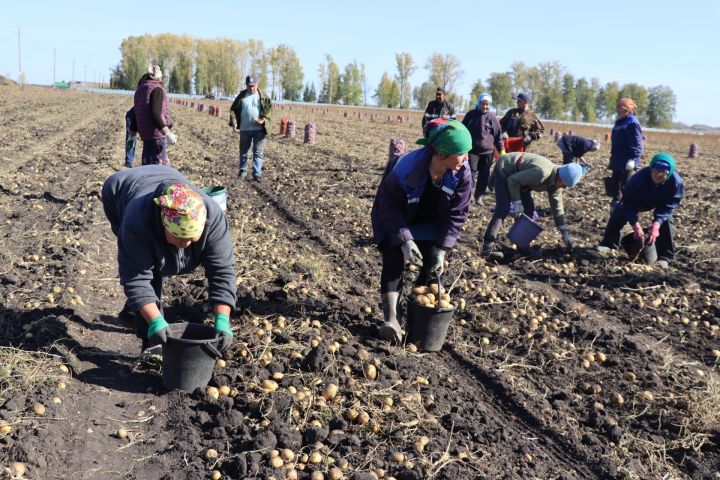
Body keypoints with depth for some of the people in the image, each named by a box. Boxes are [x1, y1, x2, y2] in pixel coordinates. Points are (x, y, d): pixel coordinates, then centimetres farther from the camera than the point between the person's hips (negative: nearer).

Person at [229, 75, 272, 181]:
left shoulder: (263, 96, 2)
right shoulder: (241, 96, 5)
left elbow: (269, 108, 1)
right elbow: (233, 109, 7)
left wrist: (264, 119, -14)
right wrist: (234, 122, -5)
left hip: (259, 129, -2)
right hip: (244, 129, 2)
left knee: (258, 153, -2)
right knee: (243, 152, 13)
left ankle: (257, 174, 1)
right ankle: (242, 171, 28)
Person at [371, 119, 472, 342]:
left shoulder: (462, 174, -24)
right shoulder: (406, 168, -37)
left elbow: (456, 214, -14)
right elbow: (389, 206, -25)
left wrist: (441, 248, -19)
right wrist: (404, 240, -32)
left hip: (429, 226, 4)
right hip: (396, 222, -4)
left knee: (432, 266, -4)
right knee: (394, 260, -18)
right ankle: (390, 318, -15)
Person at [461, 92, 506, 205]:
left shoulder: (492, 117, 2)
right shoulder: (471, 115, 1)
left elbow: (498, 134, 5)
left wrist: (502, 150, 2)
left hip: (487, 151, 1)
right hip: (472, 150, -1)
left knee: (484, 174, 5)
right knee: (472, 173, -11)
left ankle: (479, 195, 13)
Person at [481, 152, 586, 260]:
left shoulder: (556, 183, -7)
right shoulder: (542, 173, -36)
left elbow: (557, 206, 3)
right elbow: (513, 181, -31)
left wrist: (564, 233, 5)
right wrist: (516, 203, -25)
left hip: (517, 174, 9)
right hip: (504, 170, -9)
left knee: (528, 207, 4)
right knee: (504, 209, -21)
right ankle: (487, 248, -27)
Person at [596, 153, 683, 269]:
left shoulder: (676, 182, -38)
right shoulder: (639, 177, -40)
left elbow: (669, 207, -31)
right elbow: (629, 203, -34)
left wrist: (656, 224, -47)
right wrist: (636, 225, -45)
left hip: (662, 203, -1)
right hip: (640, 199, 1)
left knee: (666, 221, -25)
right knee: (619, 212, -13)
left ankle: (665, 256, -11)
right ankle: (608, 243, 5)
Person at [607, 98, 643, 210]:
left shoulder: (632, 124, -14)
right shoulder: (619, 123, 15)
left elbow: (636, 144, -19)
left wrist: (633, 159, -26)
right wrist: (612, 158, 24)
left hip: (627, 163, -10)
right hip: (617, 162, 10)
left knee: (626, 188, -7)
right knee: (615, 185, 16)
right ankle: (615, 204, 27)